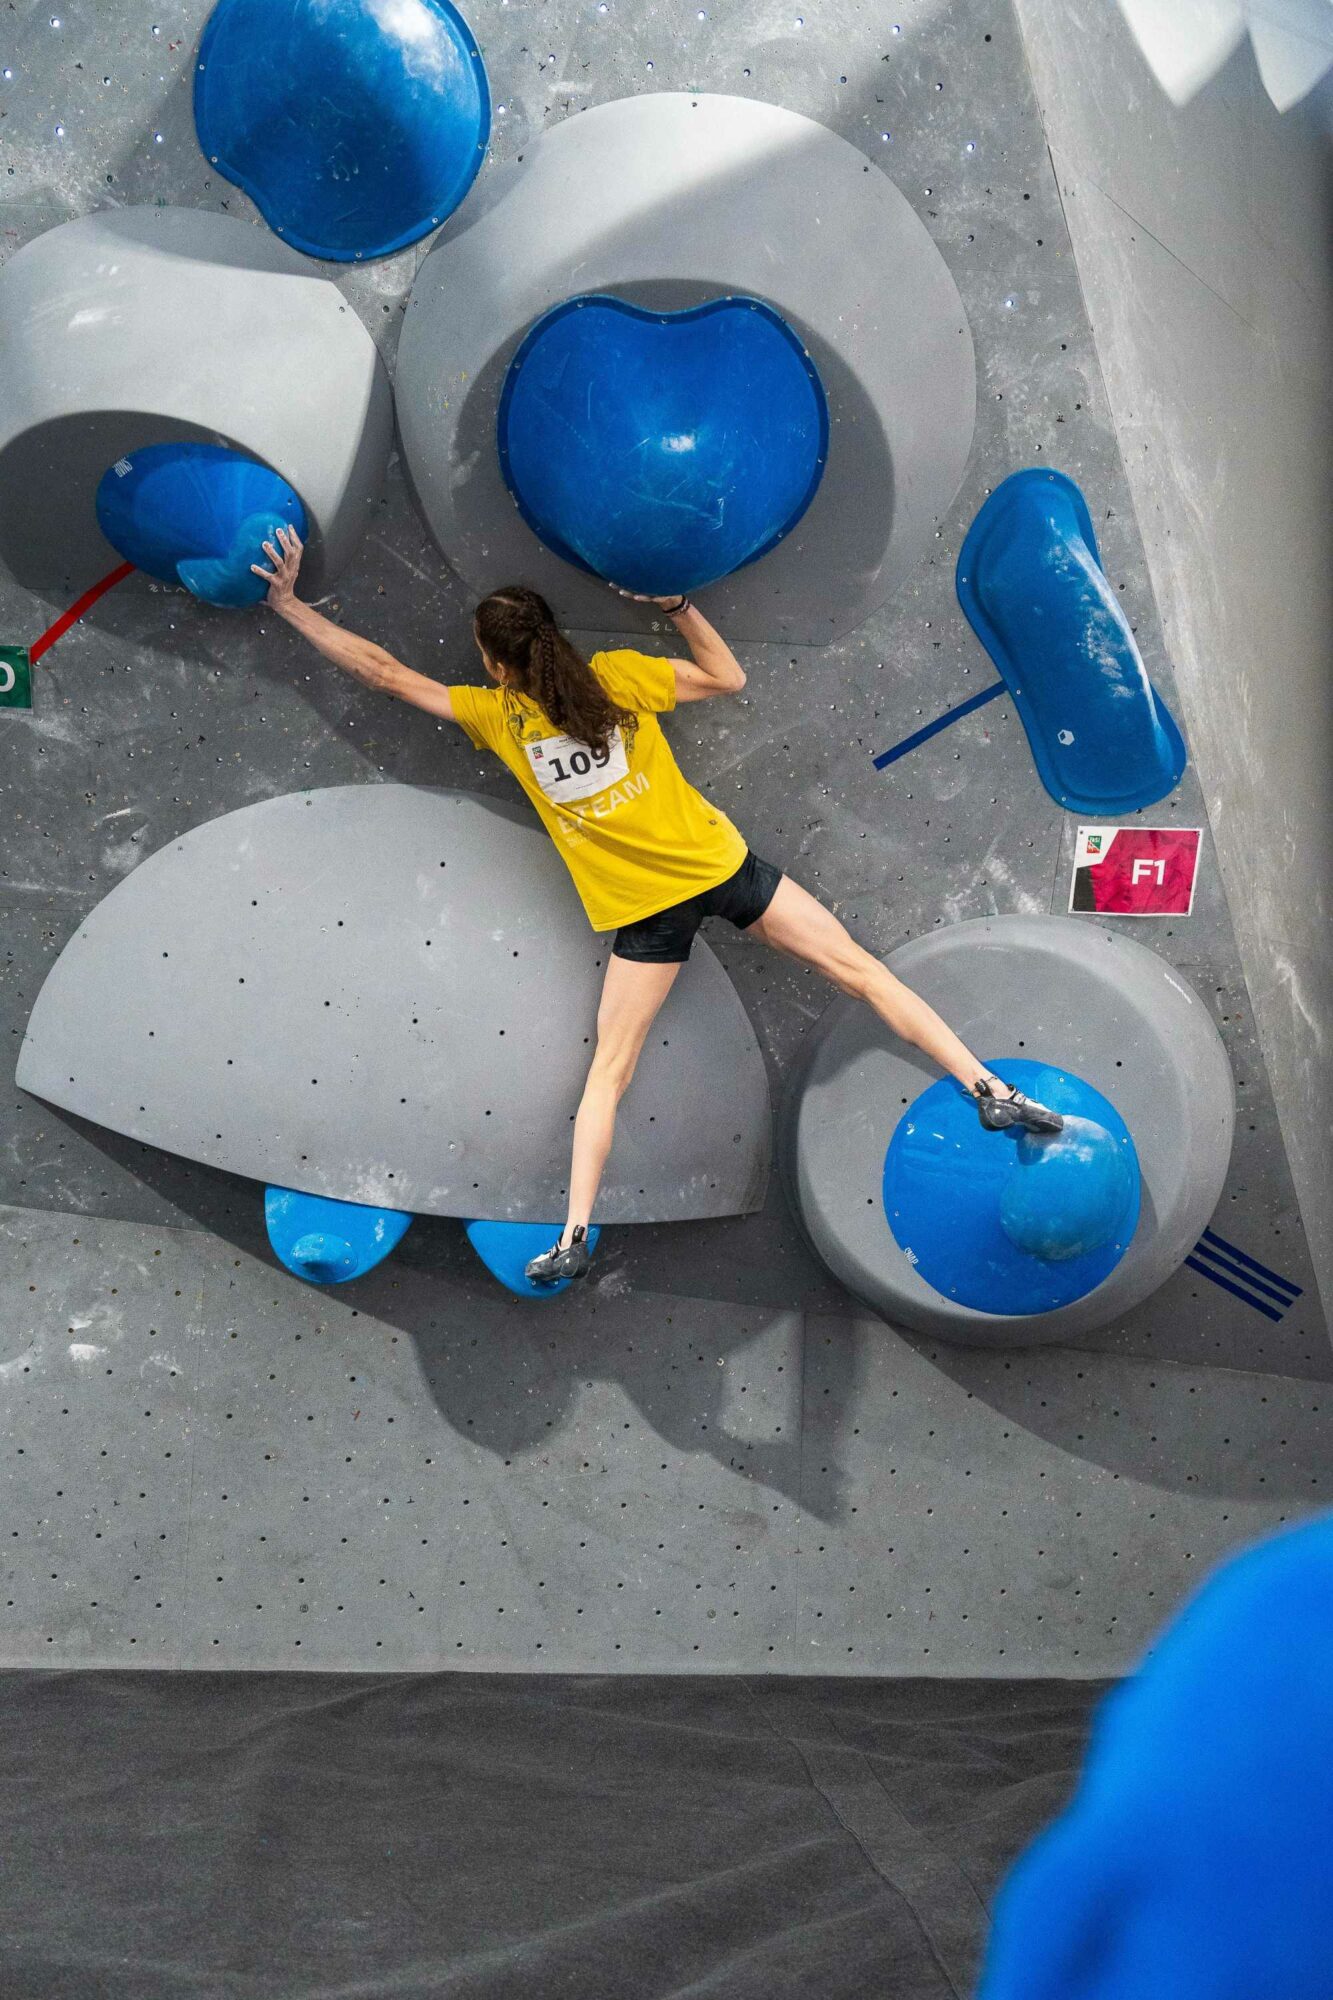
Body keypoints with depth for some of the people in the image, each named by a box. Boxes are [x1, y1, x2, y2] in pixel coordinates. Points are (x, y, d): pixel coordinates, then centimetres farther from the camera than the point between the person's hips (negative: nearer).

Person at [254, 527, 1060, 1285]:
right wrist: (677, 604, 7)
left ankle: (575, 1234, 7)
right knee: (861, 969, 6)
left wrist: (290, 601, 7)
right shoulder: (616, 674, 0)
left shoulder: (495, 715, -2)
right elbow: (728, 677, 7)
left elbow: (386, 671, 2)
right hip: (725, 868, 1)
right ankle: (990, 1089, 6)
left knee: (609, 1068, 9)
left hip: (647, 908, -1)